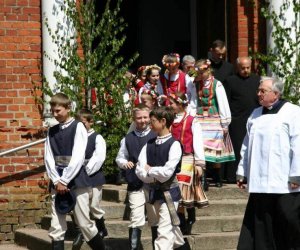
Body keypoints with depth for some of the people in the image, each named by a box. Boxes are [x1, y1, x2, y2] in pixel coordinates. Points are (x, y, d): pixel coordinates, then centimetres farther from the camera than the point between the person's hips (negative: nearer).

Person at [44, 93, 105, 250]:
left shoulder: (78, 127, -4)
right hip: (57, 183, 5)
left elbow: (77, 158, -12)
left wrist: (64, 181, -12)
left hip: (75, 182, -5)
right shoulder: (52, 131, 11)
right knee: (56, 228, 3)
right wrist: (56, 181, -7)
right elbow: (49, 159, 5)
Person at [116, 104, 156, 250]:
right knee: (136, 221, -4)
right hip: (135, 184, 1)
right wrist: (124, 163, -3)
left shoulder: (156, 137, -1)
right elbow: (119, 158, 18)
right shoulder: (128, 139, 10)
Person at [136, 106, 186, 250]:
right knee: (155, 230, 16)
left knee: (164, 233, -12)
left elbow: (166, 172, -20)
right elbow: (139, 171, -1)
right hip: (150, 192, 7)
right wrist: (157, 176, -13)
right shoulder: (149, 145, 7)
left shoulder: (174, 145, -10)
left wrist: (150, 170, -6)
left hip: (167, 193, -7)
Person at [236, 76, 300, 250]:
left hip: (283, 183, -6)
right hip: (259, 182, 6)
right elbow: (247, 146, 21)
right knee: (262, 229, 5)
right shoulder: (256, 115, 17)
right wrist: (242, 172, 17)